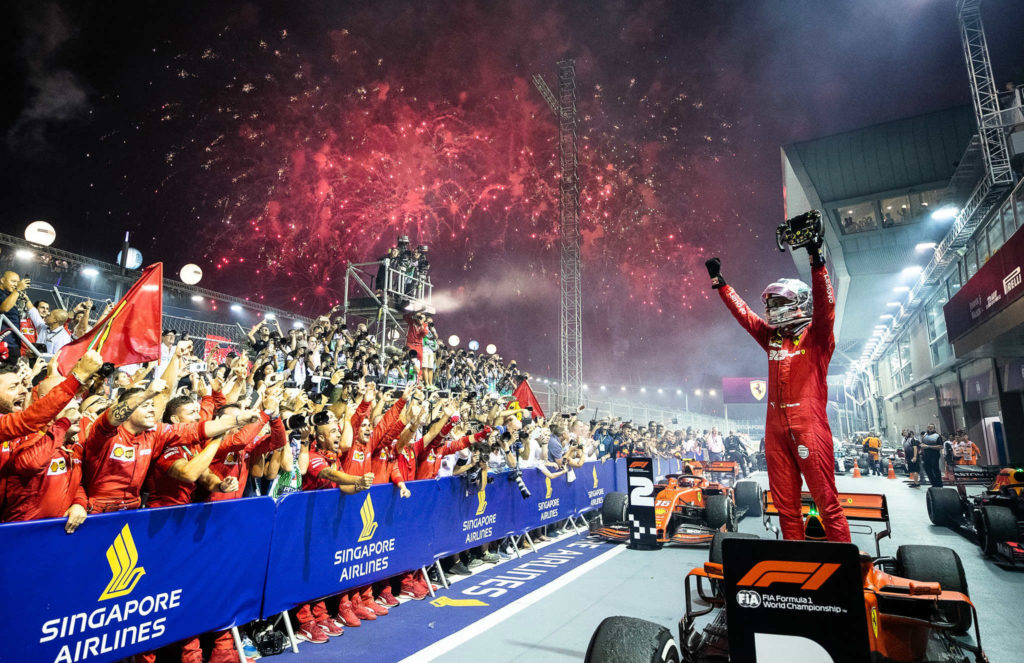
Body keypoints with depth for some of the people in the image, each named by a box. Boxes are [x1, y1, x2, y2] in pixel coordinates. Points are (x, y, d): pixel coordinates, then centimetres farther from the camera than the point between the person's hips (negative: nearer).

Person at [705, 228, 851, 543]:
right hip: (776, 427, 6)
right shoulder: (772, 338, 16)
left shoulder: (815, 336, 2)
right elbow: (743, 312, 22)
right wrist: (719, 281, 23)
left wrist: (817, 262, -25)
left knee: (826, 499, -4)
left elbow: (824, 305, -15)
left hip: (809, 425, -6)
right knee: (785, 502, 9)